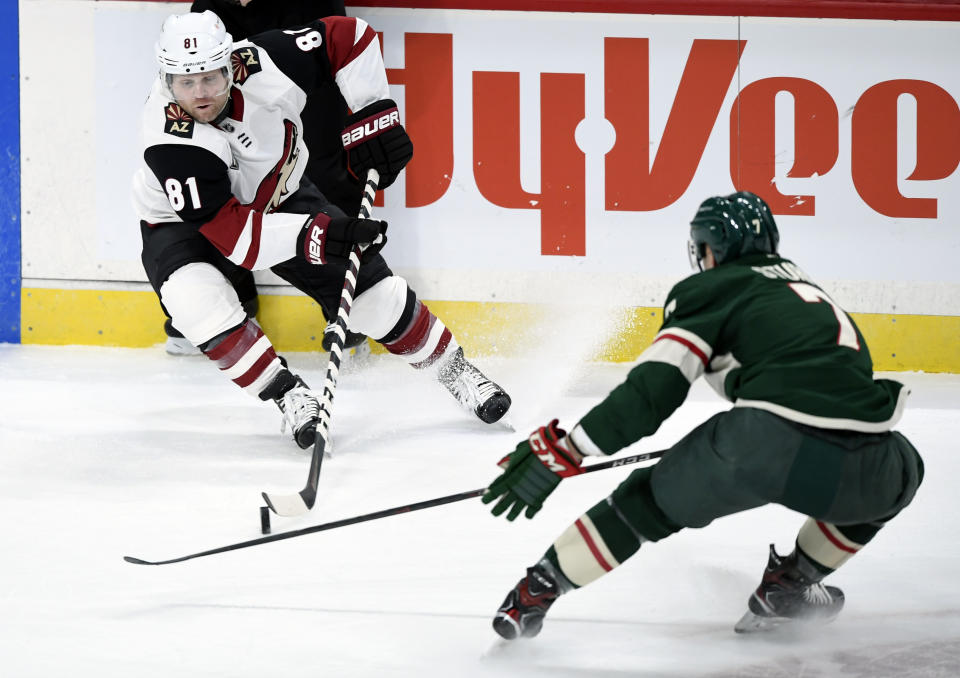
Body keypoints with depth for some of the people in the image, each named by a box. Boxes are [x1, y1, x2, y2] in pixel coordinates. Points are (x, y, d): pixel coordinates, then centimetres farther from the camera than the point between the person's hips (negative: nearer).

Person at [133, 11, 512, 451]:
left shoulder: (262, 66, -31)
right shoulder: (171, 141, -38)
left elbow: (345, 36, -16)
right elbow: (228, 230, -39)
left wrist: (373, 115, -22)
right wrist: (310, 237, -48)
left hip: (280, 195, 3)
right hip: (184, 220, -3)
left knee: (371, 288, -1)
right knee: (197, 300, -33)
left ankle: (453, 369, 21)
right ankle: (287, 396, -16)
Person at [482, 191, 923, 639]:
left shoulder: (714, 289, 15)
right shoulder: (809, 288, 34)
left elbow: (653, 388, 3)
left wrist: (562, 453, 5)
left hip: (768, 441, -3)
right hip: (857, 465, 4)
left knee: (655, 497, 21)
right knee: (903, 470, 38)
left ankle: (538, 589, 22)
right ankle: (790, 585, 30)